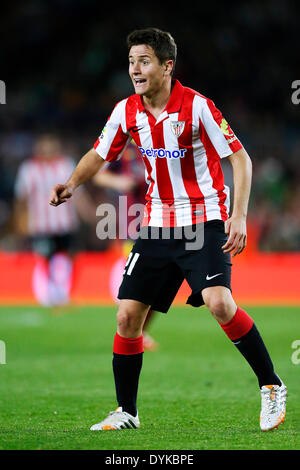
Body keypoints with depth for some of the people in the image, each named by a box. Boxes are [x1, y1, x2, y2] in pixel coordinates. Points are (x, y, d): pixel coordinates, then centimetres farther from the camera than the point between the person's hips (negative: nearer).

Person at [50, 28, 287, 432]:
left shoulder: (197, 106, -15)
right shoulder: (126, 112, -1)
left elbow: (240, 157, -11)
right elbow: (98, 155, 14)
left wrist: (239, 216, -20)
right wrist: (71, 183, -5)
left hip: (204, 220, -5)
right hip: (158, 223, 5)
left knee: (218, 301, -25)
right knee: (128, 315, -1)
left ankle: (271, 387, -8)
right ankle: (126, 412, 14)